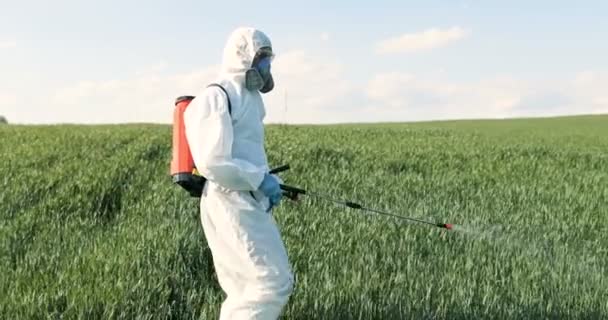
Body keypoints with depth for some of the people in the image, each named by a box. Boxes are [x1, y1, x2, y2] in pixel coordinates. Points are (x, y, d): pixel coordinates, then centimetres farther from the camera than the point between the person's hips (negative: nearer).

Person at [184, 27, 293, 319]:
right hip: (231, 203, -10)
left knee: (246, 289, 12)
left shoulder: (250, 98, 17)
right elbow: (213, 163, -21)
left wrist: (266, 181, 14)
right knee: (274, 281, -13)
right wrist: (261, 179, -15)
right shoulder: (217, 98, -12)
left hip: (248, 202, 10)